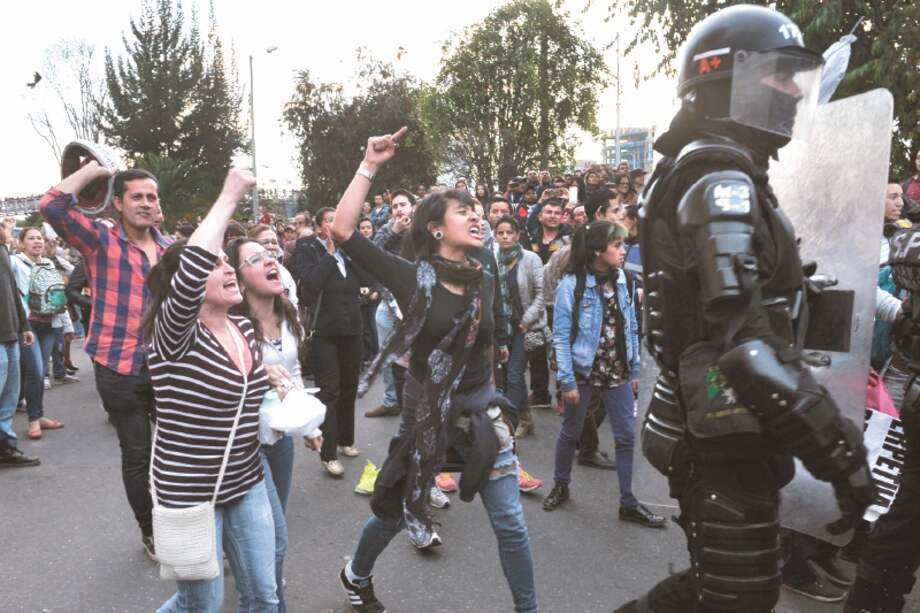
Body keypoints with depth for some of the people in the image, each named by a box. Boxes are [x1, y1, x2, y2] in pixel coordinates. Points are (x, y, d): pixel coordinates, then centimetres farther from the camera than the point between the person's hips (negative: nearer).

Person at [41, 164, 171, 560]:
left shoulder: (169, 248, 8)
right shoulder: (101, 240, -5)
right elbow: (52, 206, -22)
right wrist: (93, 170, -11)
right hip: (119, 368, -4)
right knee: (137, 455, 9)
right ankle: (150, 532, 28)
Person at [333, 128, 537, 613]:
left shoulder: (485, 283, 1)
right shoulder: (411, 277, -13)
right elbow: (343, 231, -21)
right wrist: (369, 166, -21)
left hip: (479, 407, 3)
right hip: (424, 408, -3)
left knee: (510, 524, 5)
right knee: (397, 509, 17)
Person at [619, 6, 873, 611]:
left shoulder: (717, 169, 16)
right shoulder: (719, 174, -17)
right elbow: (743, 332, -27)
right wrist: (838, 448, -25)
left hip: (714, 422, 10)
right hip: (725, 428, -10)